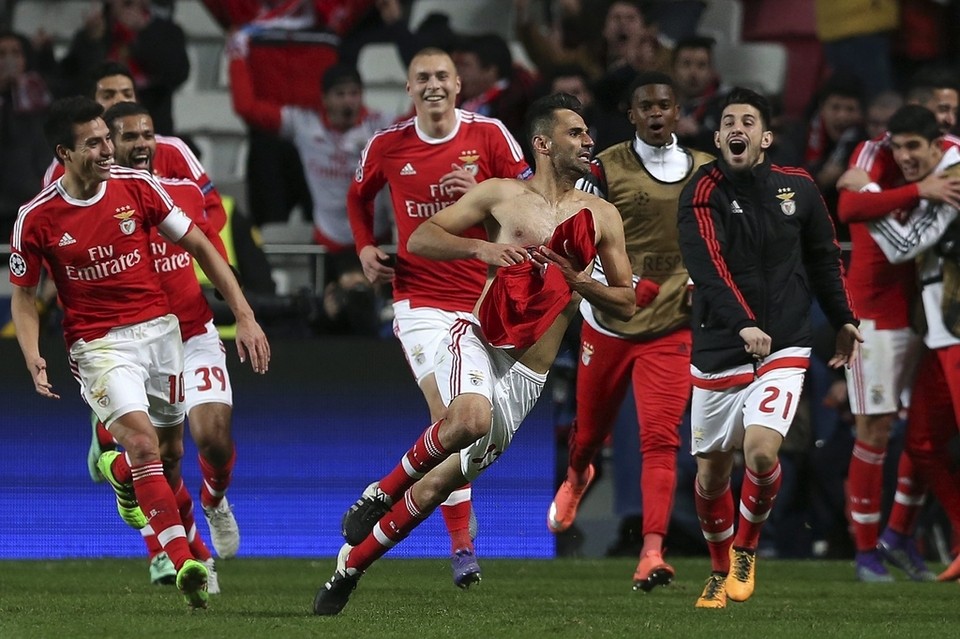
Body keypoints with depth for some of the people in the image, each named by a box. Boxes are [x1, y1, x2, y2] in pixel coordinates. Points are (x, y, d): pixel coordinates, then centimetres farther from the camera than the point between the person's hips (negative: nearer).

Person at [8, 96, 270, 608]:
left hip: (160, 330, 4)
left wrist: (244, 315, 0)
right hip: (99, 346, -4)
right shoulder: (36, 219, -8)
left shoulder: (137, 187, -4)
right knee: (143, 443, -23)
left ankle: (116, 471, 50)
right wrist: (32, 357, -13)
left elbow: (200, 247, 4)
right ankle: (183, 564, -24)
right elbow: (23, 295, 4)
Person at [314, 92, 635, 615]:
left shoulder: (602, 217, 10)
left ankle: (351, 564, 14)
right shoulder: (501, 194, 4)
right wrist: (482, 248, -13)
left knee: (440, 483, 0)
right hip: (477, 341, -3)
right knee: (471, 417, -36)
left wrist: (576, 281, -6)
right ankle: (381, 492, -12)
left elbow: (626, 303, 13)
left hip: (525, 376, 3)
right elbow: (419, 239, 3)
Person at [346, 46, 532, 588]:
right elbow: (359, 197, 21)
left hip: (483, 295, 1)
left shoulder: (488, 135, -3)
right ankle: (462, 543, -9)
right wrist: (366, 248, 6)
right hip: (420, 296, -1)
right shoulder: (387, 146, 2)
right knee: (447, 415, -13)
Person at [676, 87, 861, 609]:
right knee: (711, 471, 7)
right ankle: (721, 570, 30)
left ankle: (746, 548, 6)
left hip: (784, 349, 0)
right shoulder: (703, 194, -8)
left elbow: (823, 256, 18)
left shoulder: (797, 188, 3)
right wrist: (743, 324, -36)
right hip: (719, 350, 0)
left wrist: (843, 320, 19)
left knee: (761, 450, -20)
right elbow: (707, 266, -23)